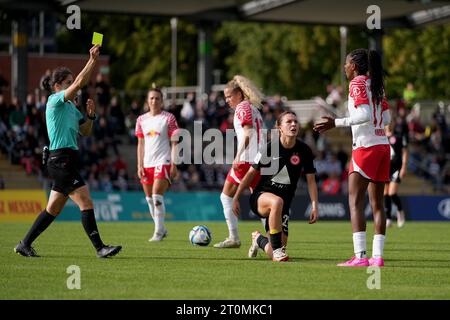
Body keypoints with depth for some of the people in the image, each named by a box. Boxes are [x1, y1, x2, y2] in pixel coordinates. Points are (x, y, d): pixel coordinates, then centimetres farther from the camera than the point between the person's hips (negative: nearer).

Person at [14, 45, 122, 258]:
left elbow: (85, 132, 22)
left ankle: (25, 244, 19)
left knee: (53, 209, 12)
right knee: (86, 203, -13)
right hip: (61, 159, -10)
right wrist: (93, 60, -17)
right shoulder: (55, 101, -7)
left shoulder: (71, 107, 19)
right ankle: (99, 248, -13)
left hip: (67, 162, 10)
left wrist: (90, 116, 4)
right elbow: (80, 82, -19)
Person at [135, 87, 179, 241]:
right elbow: (141, 144, 14)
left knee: (157, 196, -18)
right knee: (149, 198, 8)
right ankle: (161, 229, 23)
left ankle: (158, 232, -13)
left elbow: (174, 142, -2)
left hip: (163, 162, -5)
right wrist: (139, 165, 5)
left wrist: (173, 164, -9)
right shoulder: (141, 120, 11)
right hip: (147, 164, 5)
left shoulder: (168, 118, -1)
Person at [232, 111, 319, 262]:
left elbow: (311, 180, 4)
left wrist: (315, 205, -7)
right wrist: (236, 198, 2)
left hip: (283, 205, 3)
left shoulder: (304, 151, -4)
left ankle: (258, 239, 36)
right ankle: (277, 249, -31)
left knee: (274, 255, -2)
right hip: (261, 196, -3)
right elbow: (251, 173, 1)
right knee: (277, 201, -43)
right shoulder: (269, 148, -10)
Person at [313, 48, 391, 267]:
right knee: (377, 202, 8)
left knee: (355, 201, -8)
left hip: (365, 147, -8)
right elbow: (386, 118, 16)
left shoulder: (357, 83, -7)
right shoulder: (376, 85, 15)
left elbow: (365, 114, -19)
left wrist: (336, 123, -18)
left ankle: (360, 256, -17)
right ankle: (377, 256, 4)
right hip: (382, 145, 8)